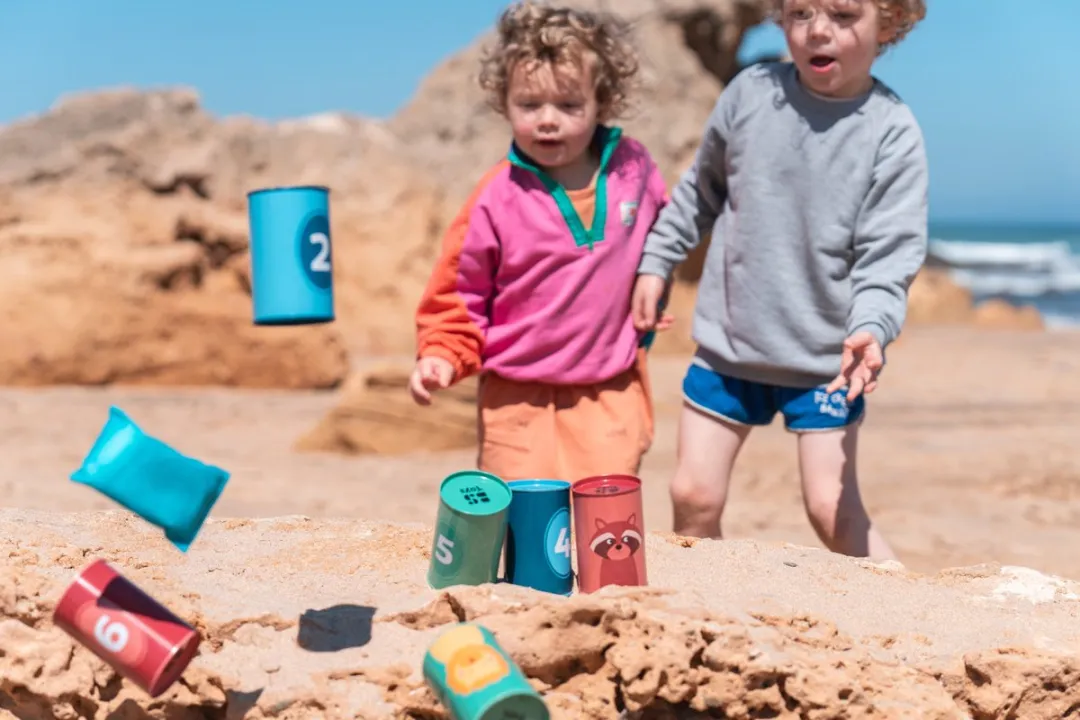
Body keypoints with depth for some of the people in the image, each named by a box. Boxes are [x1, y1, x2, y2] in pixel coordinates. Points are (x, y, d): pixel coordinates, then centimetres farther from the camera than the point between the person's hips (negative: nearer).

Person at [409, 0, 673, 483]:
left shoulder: (632, 167, -3)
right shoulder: (497, 198, -13)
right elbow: (459, 292, -2)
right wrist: (443, 357, -16)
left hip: (609, 392, 2)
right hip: (520, 397, -2)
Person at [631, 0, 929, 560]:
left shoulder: (893, 132, -11)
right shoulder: (750, 93, -3)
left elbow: (887, 256, -12)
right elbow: (700, 191, 13)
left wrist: (870, 330, -29)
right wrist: (655, 262, 15)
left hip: (825, 359, -3)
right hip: (728, 343, 3)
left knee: (834, 511, -5)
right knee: (693, 497, 6)